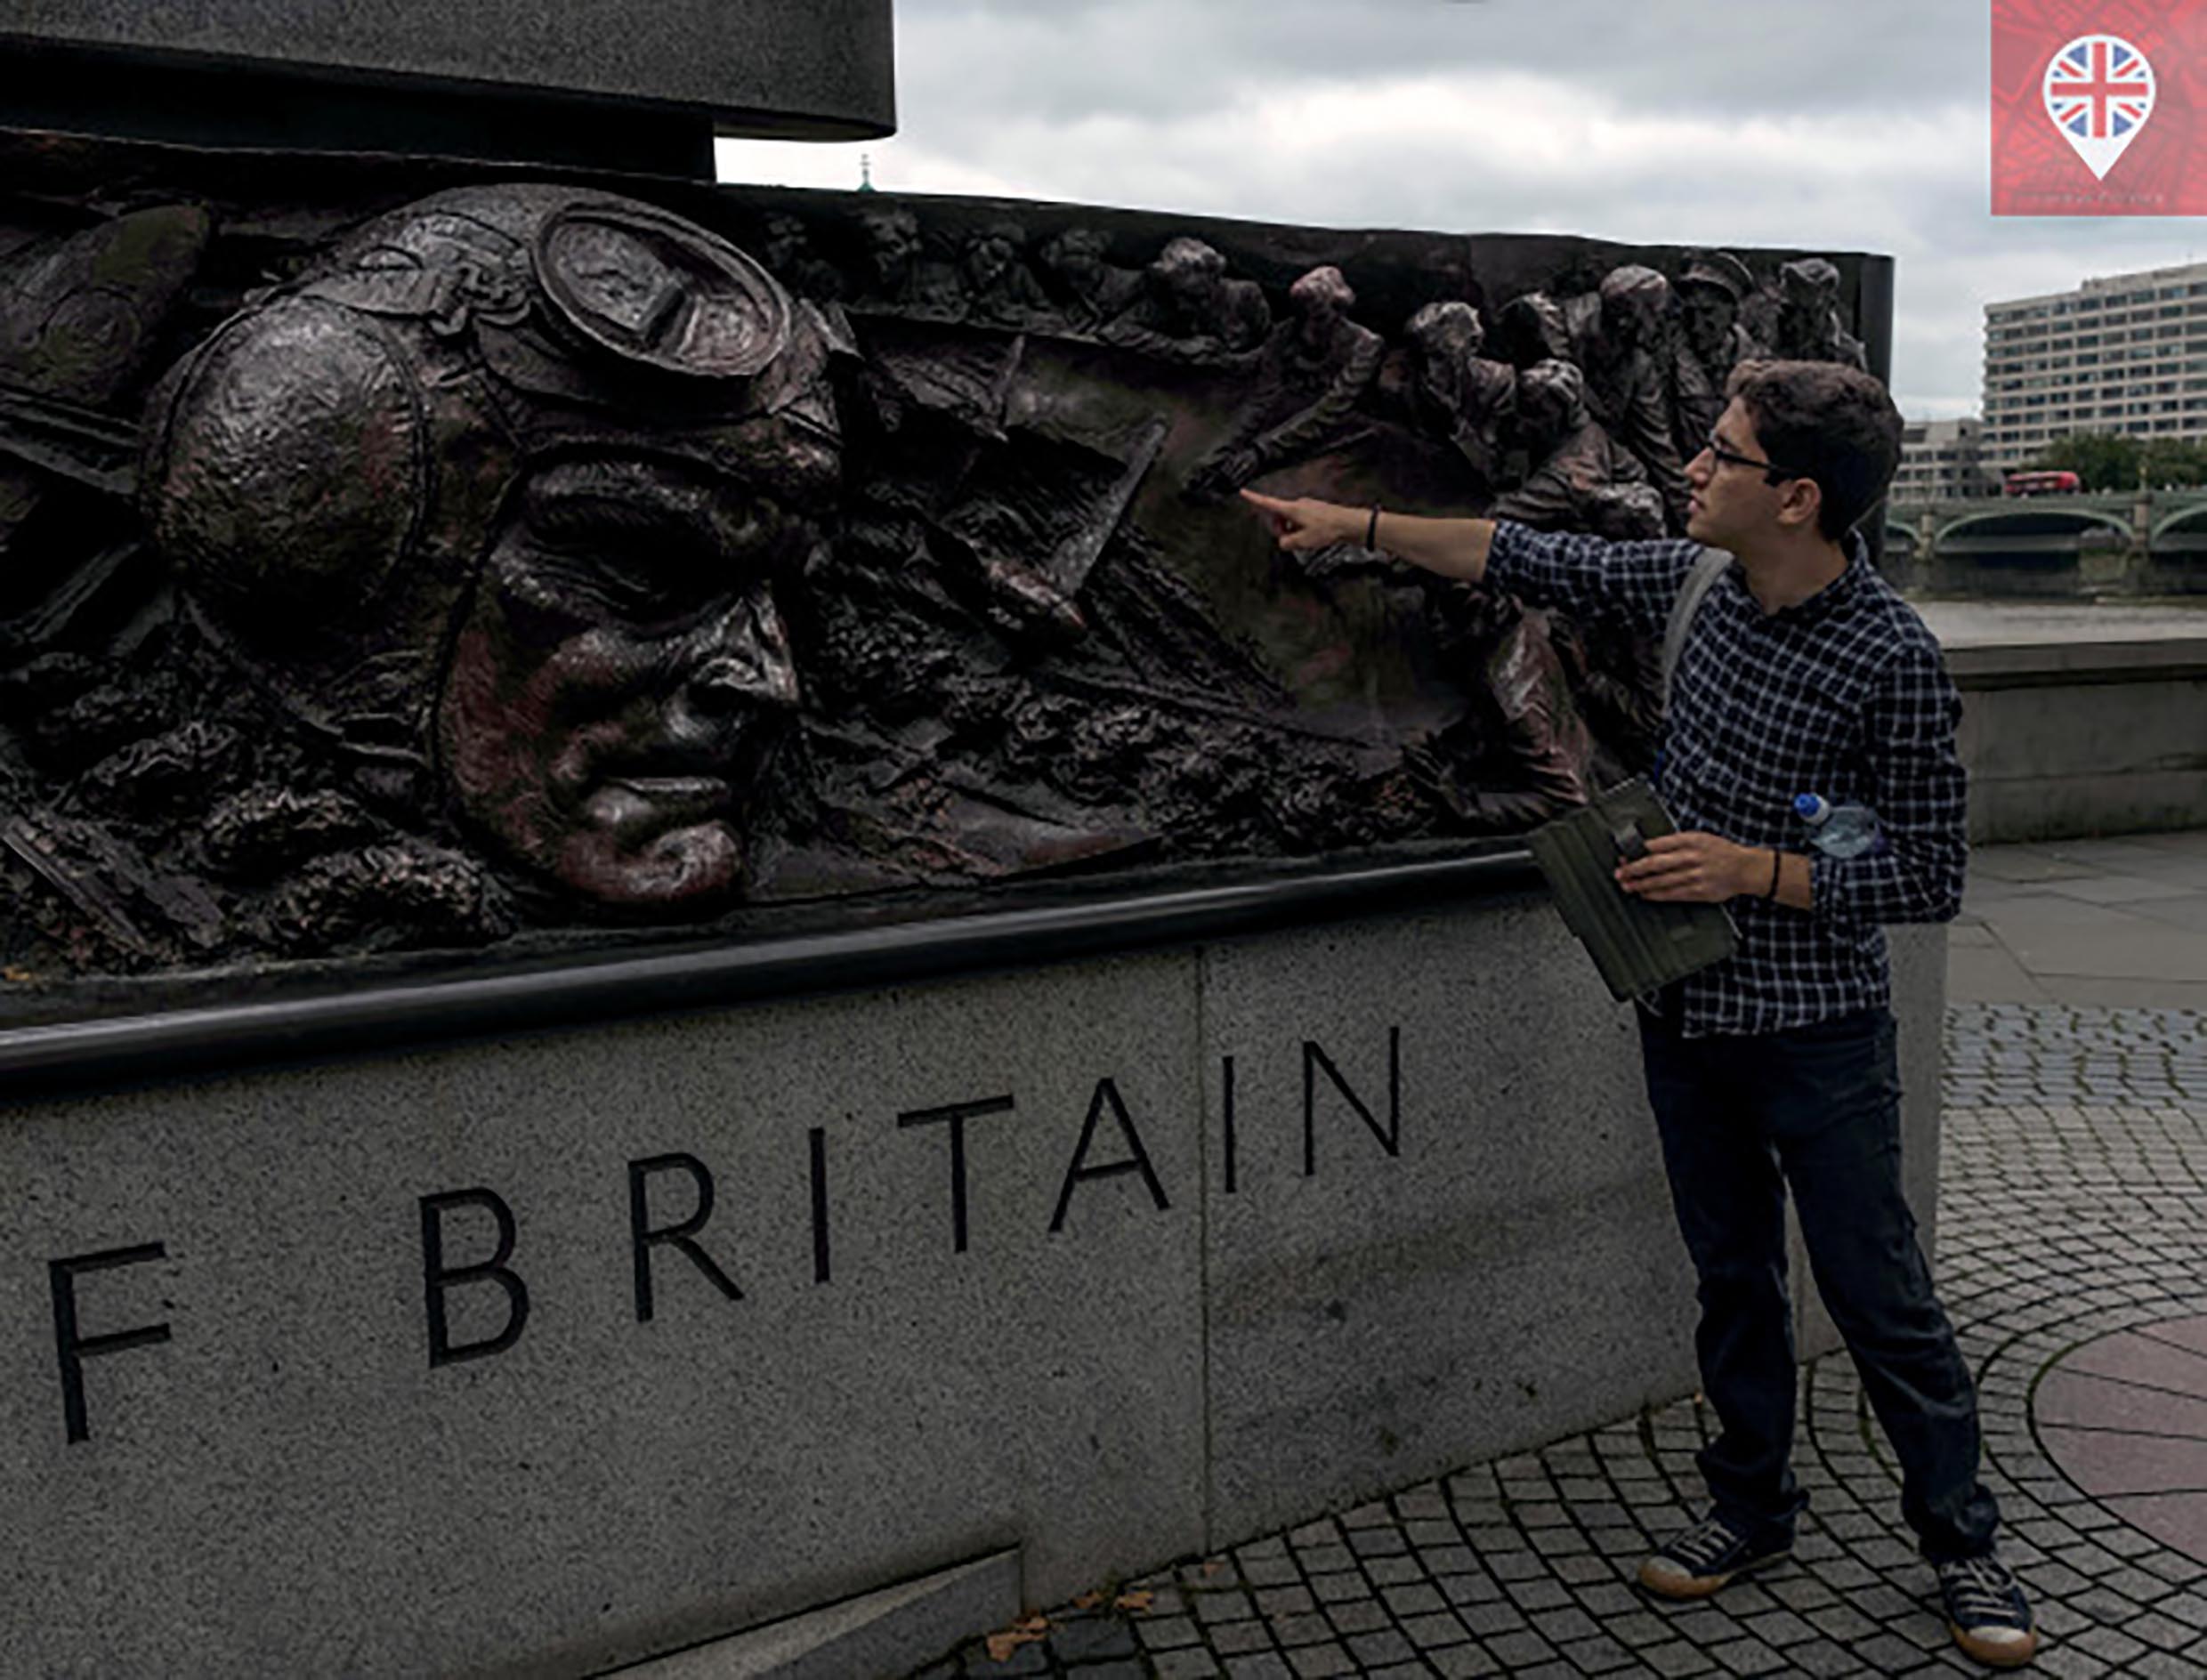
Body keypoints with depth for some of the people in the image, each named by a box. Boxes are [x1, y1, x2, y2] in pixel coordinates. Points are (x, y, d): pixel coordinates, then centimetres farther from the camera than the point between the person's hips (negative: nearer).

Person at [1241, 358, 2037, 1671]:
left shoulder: (1891, 659, -20)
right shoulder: (1693, 585, -2)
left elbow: (1930, 877, -15)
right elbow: (1534, 561, 9)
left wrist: (1756, 872, -23)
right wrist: (1356, 525, 8)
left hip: (1819, 1033, -5)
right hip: (1689, 1015, 6)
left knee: (1880, 1295, 7)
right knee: (1733, 1277, 18)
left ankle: (1963, 1538, 27)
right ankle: (1755, 1505, 36)